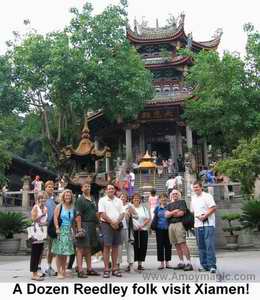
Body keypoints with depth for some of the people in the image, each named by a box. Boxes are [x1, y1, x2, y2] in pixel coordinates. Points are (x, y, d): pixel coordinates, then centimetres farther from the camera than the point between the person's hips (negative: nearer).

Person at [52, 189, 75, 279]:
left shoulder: (72, 208, 11)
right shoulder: (59, 206, -1)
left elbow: (73, 220, 13)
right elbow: (55, 218, -7)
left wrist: (73, 230, 7)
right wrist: (57, 228, -15)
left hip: (69, 231, 4)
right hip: (61, 231, -4)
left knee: (65, 253, 9)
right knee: (59, 253, -3)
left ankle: (64, 271, 18)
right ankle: (59, 272, 3)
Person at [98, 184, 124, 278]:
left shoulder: (119, 201, 15)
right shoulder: (102, 200, 1)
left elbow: (122, 213, 9)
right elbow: (102, 213, -8)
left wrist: (117, 221, -9)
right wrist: (111, 222, -14)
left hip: (117, 225, 4)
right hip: (106, 224, -4)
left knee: (115, 246, 7)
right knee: (107, 246, -6)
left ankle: (115, 268, 14)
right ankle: (106, 269, -2)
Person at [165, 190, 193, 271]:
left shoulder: (182, 202, 8)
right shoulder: (169, 205, 22)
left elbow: (181, 213, -6)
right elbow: (166, 215, 6)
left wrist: (171, 214, 4)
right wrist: (174, 211, -8)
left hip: (179, 224, -5)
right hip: (171, 225, 5)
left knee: (183, 244, -12)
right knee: (176, 245, 6)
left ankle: (188, 263, -13)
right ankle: (181, 262, 12)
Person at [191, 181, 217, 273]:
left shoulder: (207, 196, -4)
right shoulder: (193, 198, 17)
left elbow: (214, 208, -12)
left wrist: (205, 216, -18)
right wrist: (194, 219, 11)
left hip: (208, 224, -7)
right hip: (197, 225, 7)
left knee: (209, 246, -9)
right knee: (201, 246, 8)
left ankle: (212, 265, -6)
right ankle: (205, 266, 15)